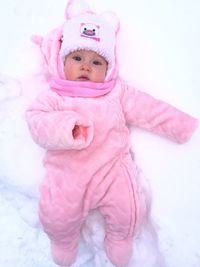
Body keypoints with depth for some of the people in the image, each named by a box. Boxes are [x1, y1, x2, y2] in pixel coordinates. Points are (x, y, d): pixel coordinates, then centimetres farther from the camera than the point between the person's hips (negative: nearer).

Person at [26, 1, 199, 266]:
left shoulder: (117, 91, 8)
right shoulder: (54, 97, 5)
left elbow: (150, 110, 7)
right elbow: (37, 120, -7)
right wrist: (65, 128, -26)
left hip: (112, 168, 1)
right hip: (68, 174, 0)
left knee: (129, 210, -6)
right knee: (55, 215, -9)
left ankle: (119, 240, 31)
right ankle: (63, 243, 29)